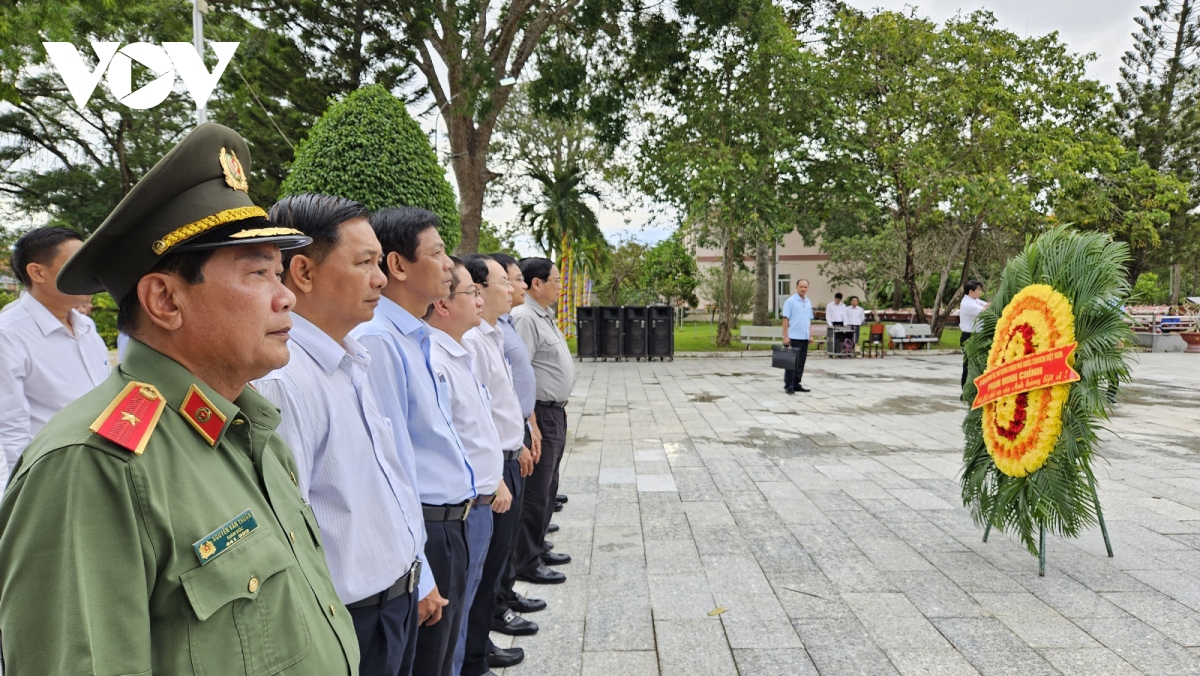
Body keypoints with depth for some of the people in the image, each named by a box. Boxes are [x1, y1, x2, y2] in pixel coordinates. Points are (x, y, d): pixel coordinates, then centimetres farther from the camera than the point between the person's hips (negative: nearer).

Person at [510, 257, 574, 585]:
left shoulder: (544, 317, 15)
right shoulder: (525, 318, -18)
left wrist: (559, 408, 18)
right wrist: (531, 420, -23)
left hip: (555, 413, 11)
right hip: (541, 414, -11)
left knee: (548, 487, 18)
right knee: (536, 491, -2)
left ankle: (538, 548, 31)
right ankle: (526, 562, 8)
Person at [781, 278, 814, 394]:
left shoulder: (808, 302, 13)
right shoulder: (790, 301, -8)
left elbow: (809, 320, 18)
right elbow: (785, 319, -11)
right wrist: (785, 336, -17)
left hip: (804, 338, 7)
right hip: (793, 337, -7)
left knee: (801, 363, 9)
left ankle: (796, 384, 17)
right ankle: (788, 386, 0)